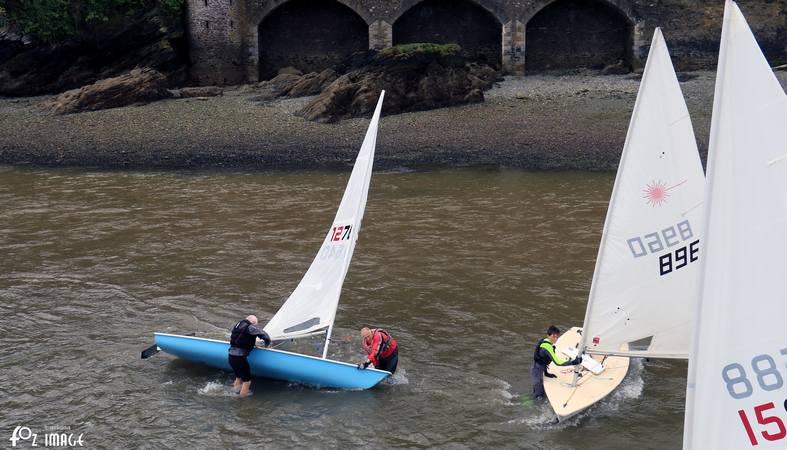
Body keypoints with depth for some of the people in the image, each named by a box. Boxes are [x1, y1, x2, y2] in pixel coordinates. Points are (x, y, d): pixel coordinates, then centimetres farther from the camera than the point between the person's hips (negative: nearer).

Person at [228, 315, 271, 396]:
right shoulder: (250, 327, -10)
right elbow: (263, 334, -9)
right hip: (240, 357, -8)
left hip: (231, 356, 8)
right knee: (247, 381, 4)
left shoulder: (237, 326, 15)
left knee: (238, 377, 27)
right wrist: (267, 344, 13)